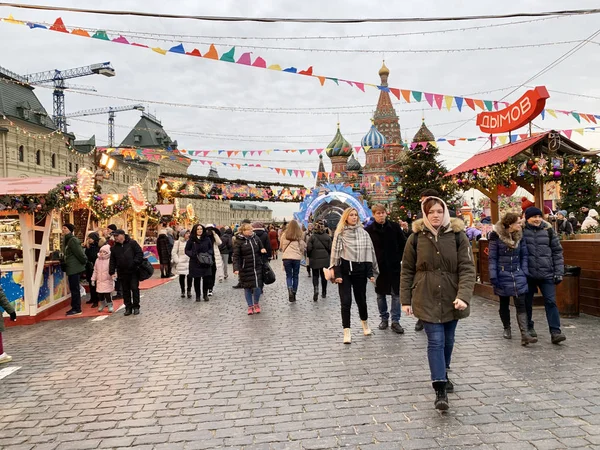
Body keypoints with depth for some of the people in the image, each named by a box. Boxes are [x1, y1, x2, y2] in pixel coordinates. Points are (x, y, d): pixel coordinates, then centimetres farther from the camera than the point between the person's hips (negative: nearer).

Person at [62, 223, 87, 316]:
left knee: (74, 288, -5)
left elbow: (79, 253, -18)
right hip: (71, 268, 9)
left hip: (74, 268, -9)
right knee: (73, 288, 13)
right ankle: (75, 308, 20)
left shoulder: (73, 240, -16)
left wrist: (84, 261, -8)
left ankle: (77, 309, 1)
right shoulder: (66, 240, 13)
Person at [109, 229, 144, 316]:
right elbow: (112, 261, 12)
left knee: (135, 289, 0)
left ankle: (136, 307, 11)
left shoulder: (132, 243, -4)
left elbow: (140, 253, -6)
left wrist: (135, 263, -15)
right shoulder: (115, 247, 9)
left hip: (133, 271, -4)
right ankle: (128, 307, 17)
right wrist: (112, 272, 6)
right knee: (125, 291, 8)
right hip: (122, 273, 4)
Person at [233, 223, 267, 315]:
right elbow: (236, 256, -9)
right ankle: (250, 306, 23)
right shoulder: (239, 241, -6)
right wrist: (236, 268, -20)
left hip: (257, 267, 2)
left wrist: (263, 250, -5)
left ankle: (256, 304, 21)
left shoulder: (256, 238, 5)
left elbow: (261, 248, 19)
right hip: (245, 268, -2)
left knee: (257, 286, -4)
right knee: (247, 288, 7)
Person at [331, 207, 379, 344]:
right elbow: (335, 253, -4)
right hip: (345, 270, -2)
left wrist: (371, 272, 1)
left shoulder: (363, 233, 6)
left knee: (361, 299, 13)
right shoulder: (340, 233, -1)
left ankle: (365, 324, 37)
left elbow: (369, 252, 6)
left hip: (360, 270, 2)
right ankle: (347, 332, 4)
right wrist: (337, 274, -11)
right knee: (346, 301, -3)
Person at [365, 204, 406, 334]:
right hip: (378, 267, 0)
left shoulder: (394, 227, -2)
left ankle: (395, 321, 10)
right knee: (380, 294, 10)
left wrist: (399, 258, 0)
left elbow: (404, 244, 6)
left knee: (396, 294, 2)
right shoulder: (368, 230, -5)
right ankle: (384, 319, 24)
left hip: (394, 266, 0)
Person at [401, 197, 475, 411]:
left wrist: (463, 296, -20)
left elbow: (467, 268, -8)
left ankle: (442, 375, 40)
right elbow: (407, 271, 2)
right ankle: (440, 389, -2)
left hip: (451, 299, 2)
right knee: (436, 341, -7)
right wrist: (406, 299, 0)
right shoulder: (416, 237, -4)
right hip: (427, 299, -2)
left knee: (448, 340, 16)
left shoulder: (458, 235, -4)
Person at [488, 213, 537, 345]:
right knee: (504, 304, 12)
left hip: (518, 274, 3)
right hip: (502, 275, -3)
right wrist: (493, 276, -13)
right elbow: (492, 257, -9)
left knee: (521, 304, -6)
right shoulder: (496, 236, -11)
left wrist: (525, 271, 0)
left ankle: (524, 334, -10)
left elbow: (524, 255, 9)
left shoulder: (519, 235, 3)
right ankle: (507, 328, 30)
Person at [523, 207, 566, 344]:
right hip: (528, 274, -1)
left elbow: (557, 251, 7)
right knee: (527, 302, 10)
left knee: (551, 301, -4)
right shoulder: (522, 231, -2)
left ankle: (555, 332, -3)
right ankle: (529, 327, 27)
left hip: (547, 273, 1)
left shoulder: (548, 230, 4)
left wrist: (559, 272, 1)